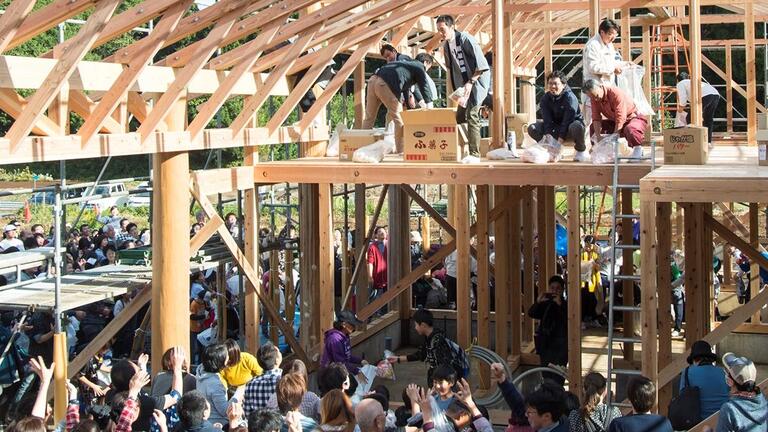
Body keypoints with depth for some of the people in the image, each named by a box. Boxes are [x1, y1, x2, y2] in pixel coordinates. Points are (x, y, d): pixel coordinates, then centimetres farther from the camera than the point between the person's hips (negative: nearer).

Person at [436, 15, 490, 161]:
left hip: (478, 79, -8)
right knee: (460, 116, 7)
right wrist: (457, 88, 10)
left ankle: (474, 154, -18)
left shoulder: (465, 39, -17)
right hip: (465, 83, 8)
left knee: (472, 115, -17)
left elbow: (481, 64, -19)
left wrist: (470, 82, -23)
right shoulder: (446, 45, 6)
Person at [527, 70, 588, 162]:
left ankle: (581, 151, -12)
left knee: (576, 127, -42)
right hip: (556, 127, 5)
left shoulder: (570, 98, -21)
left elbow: (567, 120, -29)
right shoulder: (545, 98, -6)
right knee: (532, 129, -15)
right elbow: (547, 120, -15)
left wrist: (560, 140, -37)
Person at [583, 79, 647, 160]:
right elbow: (596, 118, -12)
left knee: (630, 129, -40)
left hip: (633, 118, -7)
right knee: (593, 127, -7)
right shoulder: (594, 99, -9)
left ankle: (638, 149, -15)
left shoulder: (616, 93, -29)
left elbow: (620, 119, -33)